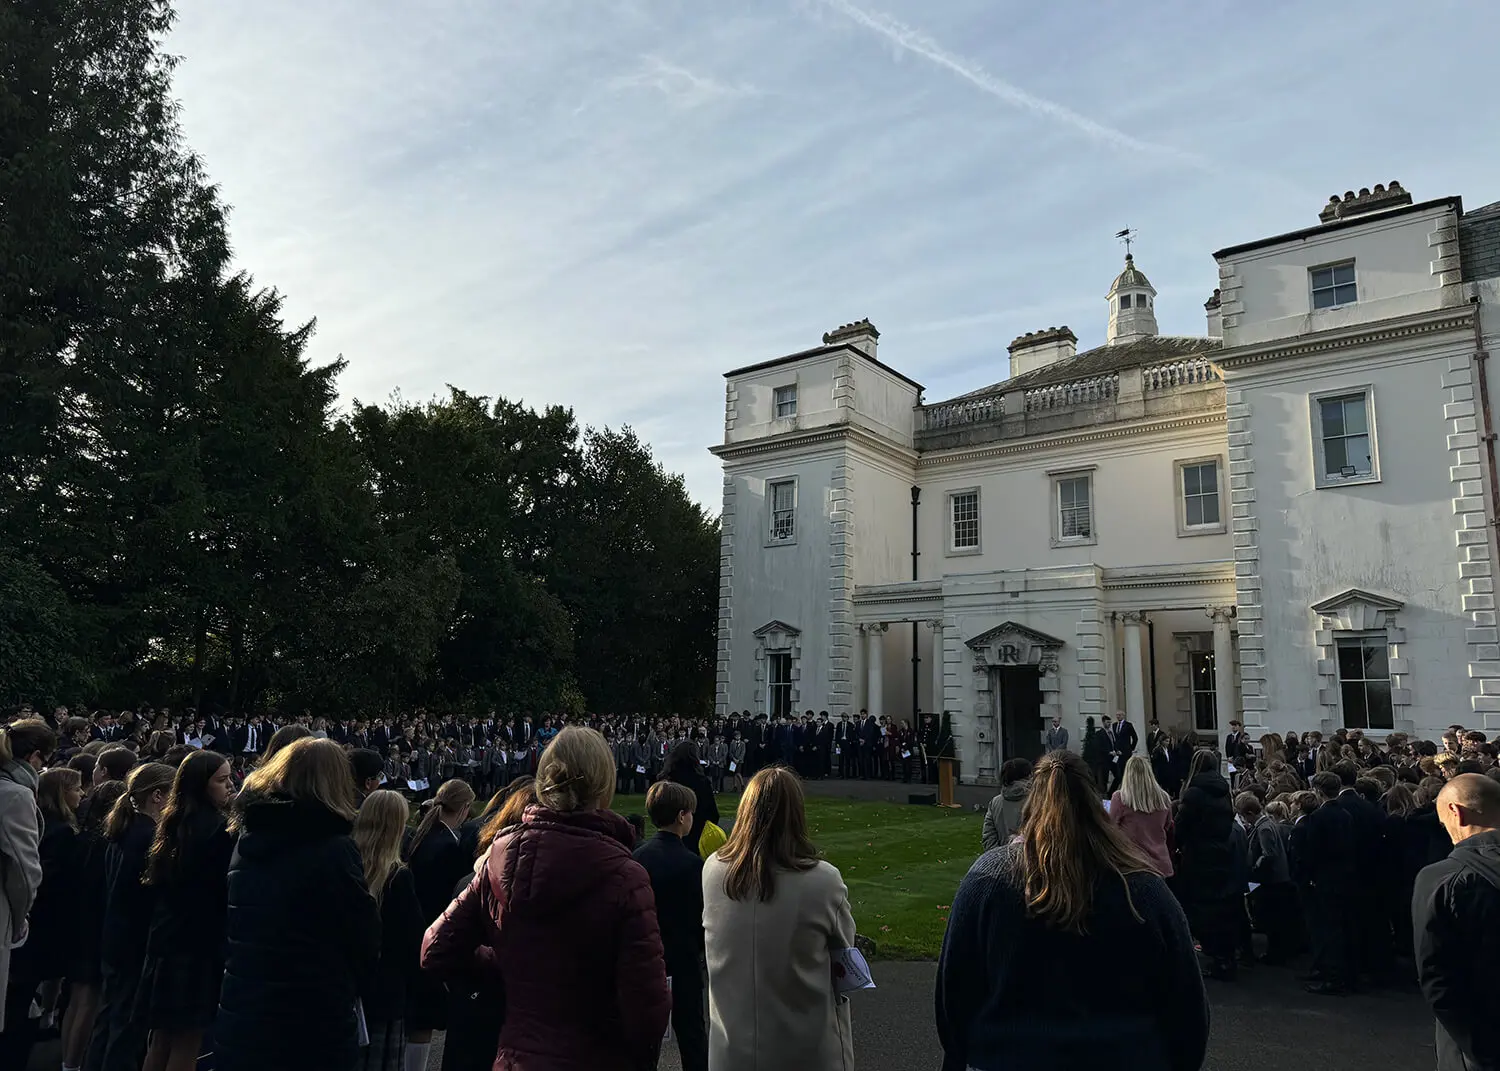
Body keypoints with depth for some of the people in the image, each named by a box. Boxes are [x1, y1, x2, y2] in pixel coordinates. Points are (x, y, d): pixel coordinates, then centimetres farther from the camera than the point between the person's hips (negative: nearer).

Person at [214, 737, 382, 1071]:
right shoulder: (335, 850, -17)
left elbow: (235, 934, 14)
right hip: (312, 1030, -6)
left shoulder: (247, 840, 4)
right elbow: (366, 943, -8)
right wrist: (340, 990, 11)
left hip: (238, 1022, 6)